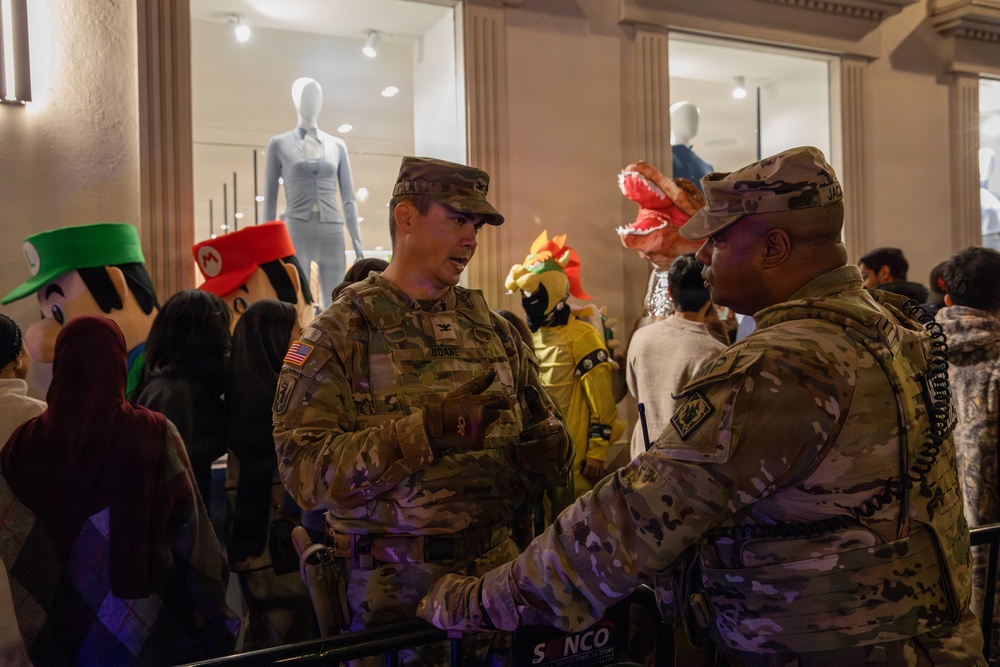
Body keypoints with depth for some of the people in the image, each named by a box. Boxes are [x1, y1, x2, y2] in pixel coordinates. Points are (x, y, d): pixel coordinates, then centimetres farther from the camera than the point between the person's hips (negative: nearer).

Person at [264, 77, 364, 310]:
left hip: (332, 236, 3)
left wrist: (358, 245, 3)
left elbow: (348, 198, 11)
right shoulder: (278, 144, 7)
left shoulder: (337, 145, 14)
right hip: (296, 235, -3)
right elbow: (270, 199, 6)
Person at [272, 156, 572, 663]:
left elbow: (545, 428, 13)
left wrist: (545, 449, -12)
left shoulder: (492, 329, 9)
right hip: (392, 591, -4)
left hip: (494, 572, 5)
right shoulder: (341, 332, -7)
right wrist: (426, 428, -30)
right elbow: (304, 470, -18)